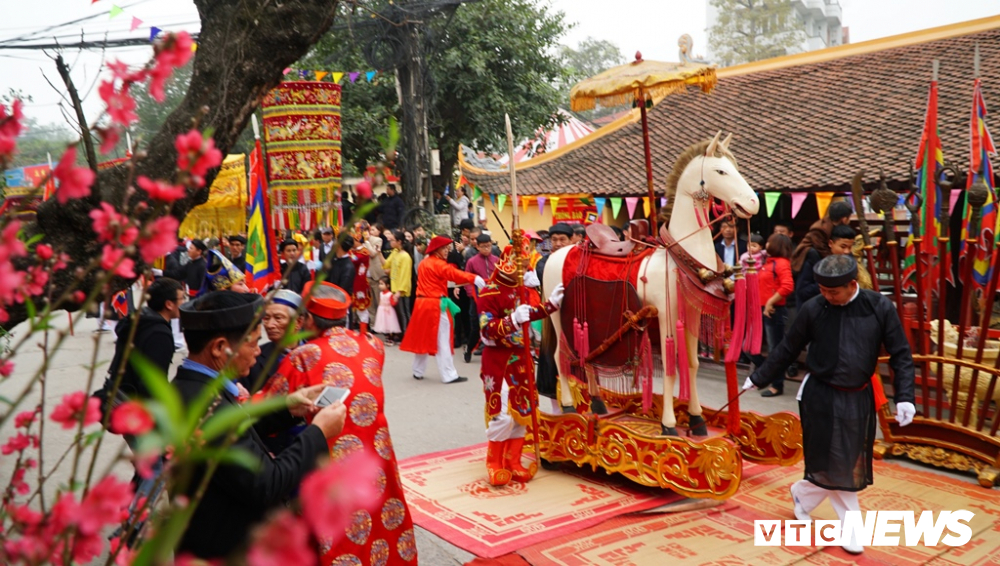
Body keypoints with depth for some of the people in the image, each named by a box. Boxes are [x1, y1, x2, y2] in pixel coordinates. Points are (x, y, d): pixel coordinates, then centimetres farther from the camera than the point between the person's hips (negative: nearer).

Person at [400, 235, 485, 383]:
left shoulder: (424, 263, 14)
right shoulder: (439, 264, -14)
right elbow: (454, 273, -29)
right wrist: (474, 278, -42)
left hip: (422, 303, 8)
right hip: (436, 305, -8)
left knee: (422, 338, 15)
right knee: (442, 341, -5)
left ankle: (418, 372, 24)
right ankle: (449, 375, -3)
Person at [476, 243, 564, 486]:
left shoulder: (522, 289, 8)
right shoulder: (489, 292, -16)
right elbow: (487, 330, -24)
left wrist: (551, 303, 13)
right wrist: (513, 320, -37)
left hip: (521, 358, 8)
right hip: (498, 359, -8)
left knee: (521, 411, 10)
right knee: (502, 413, -7)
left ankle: (513, 462, 21)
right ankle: (494, 464, 10)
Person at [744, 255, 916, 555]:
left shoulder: (880, 308, -10)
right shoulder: (812, 309, -10)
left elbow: (900, 354, -3)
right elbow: (788, 348, 2)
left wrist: (904, 396, -10)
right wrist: (760, 377, 6)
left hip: (858, 398, 2)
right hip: (820, 397, -2)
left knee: (849, 466, 11)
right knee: (833, 466, 3)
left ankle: (802, 494, 34)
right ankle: (850, 527, 26)